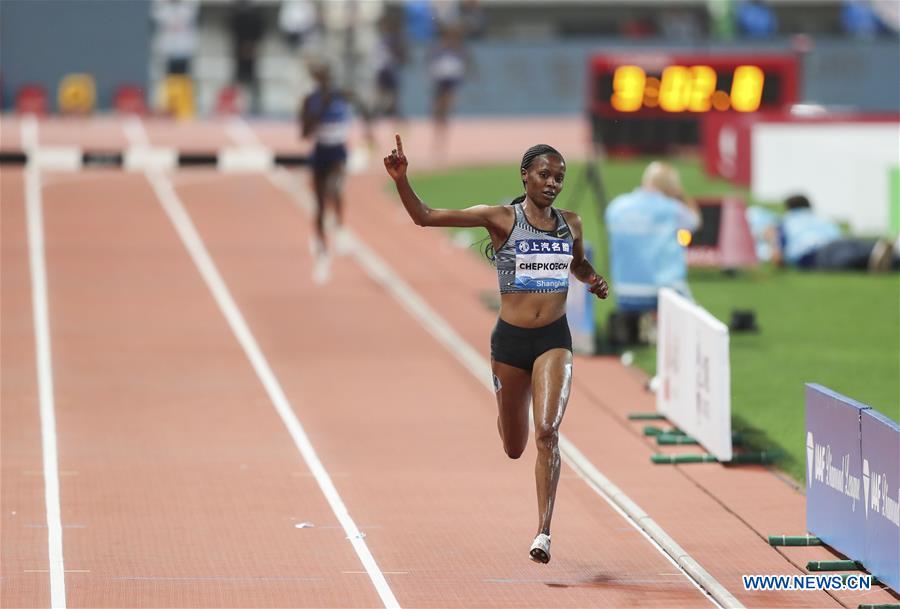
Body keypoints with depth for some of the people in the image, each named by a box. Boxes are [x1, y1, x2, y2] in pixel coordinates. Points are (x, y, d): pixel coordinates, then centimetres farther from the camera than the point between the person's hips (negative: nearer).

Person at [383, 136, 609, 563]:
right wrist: (400, 180, -24)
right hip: (510, 339, -1)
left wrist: (593, 280, 5)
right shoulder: (501, 219, -6)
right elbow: (425, 217, -10)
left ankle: (543, 532, -16)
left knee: (547, 433, -18)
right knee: (514, 447, 13)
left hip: (554, 340, 1)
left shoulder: (570, 224, 5)